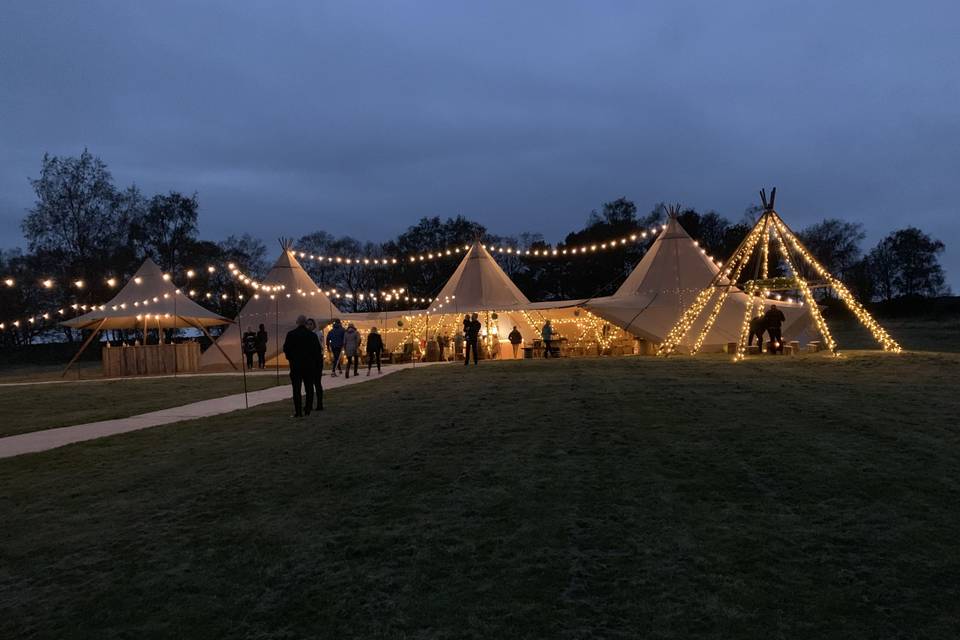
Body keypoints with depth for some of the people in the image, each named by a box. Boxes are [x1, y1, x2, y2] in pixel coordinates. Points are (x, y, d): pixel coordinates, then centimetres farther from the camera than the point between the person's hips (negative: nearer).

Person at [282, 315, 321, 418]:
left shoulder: (291, 334, -6)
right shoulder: (312, 335, -2)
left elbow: (286, 349, -5)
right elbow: (318, 350, 1)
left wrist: (291, 359, 11)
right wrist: (316, 364, 13)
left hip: (295, 365, -1)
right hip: (310, 365, 2)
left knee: (296, 389, 2)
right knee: (309, 388, 9)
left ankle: (298, 412, 0)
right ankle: (307, 410, 9)